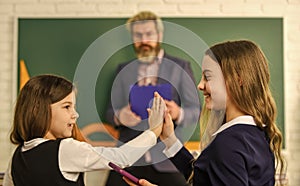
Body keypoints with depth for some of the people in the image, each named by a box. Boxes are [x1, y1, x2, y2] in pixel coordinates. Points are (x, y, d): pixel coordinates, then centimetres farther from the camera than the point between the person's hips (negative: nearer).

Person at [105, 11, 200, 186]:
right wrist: (119, 116, -13)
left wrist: (178, 113, -22)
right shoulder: (123, 69, 12)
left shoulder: (181, 67, 4)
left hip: (168, 162, -2)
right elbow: (111, 111, 10)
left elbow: (196, 112, 0)